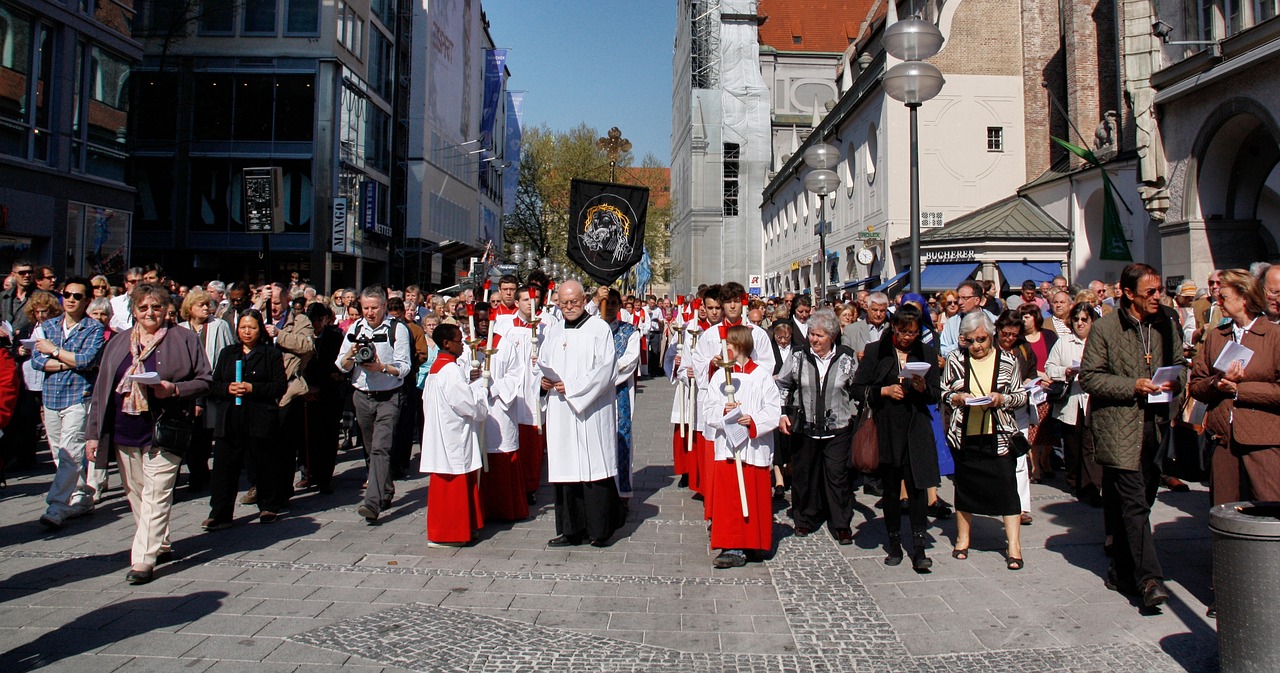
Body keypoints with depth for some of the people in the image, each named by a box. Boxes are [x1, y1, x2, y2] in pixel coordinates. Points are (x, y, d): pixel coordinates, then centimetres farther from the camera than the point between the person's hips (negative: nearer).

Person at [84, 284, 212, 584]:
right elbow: (102, 389, 13)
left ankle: (144, 559, -4)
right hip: (125, 432, 5)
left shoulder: (184, 340, 0)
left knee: (155, 495, -7)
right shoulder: (118, 343, 13)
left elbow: (204, 380, 0)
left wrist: (174, 389, -18)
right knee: (136, 494, 13)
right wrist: (93, 432, 9)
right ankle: (159, 545, 27)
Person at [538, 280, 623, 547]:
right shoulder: (553, 331, 17)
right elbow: (542, 362, 21)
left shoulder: (599, 328, -2)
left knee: (595, 467, -4)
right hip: (560, 412, 6)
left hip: (592, 409, -5)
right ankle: (570, 529, 15)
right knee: (564, 467, 6)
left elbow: (605, 368, -10)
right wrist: (545, 379, -2)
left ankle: (600, 529, 6)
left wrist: (572, 387, -14)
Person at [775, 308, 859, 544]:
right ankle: (805, 519, 28)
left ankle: (841, 524, 14)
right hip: (805, 427, 2)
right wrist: (781, 414, 0)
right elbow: (782, 385, 9)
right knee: (803, 474, 10)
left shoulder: (847, 359, -2)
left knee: (837, 475, -1)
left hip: (837, 429, -1)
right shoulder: (799, 357, 0)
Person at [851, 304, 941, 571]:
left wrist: (923, 388, -13)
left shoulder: (927, 353, 7)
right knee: (890, 488, 8)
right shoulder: (875, 351, 1)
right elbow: (857, 390, 0)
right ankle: (894, 544, 20)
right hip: (886, 428, 0)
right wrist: (884, 390, -14)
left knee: (918, 485, -7)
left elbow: (936, 395, 8)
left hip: (917, 428, 1)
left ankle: (919, 547, -1)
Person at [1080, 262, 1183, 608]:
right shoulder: (1105, 327, -6)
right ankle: (1149, 578, -7)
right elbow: (1089, 377, -7)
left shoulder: (1166, 324, 10)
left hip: (1155, 425, 6)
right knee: (1133, 503, -9)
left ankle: (1124, 572, 25)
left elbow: (1181, 363, 21)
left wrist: (1175, 381, -1)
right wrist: (1132, 386, -17)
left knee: (1139, 500, 12)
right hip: (1118, 429, -5)